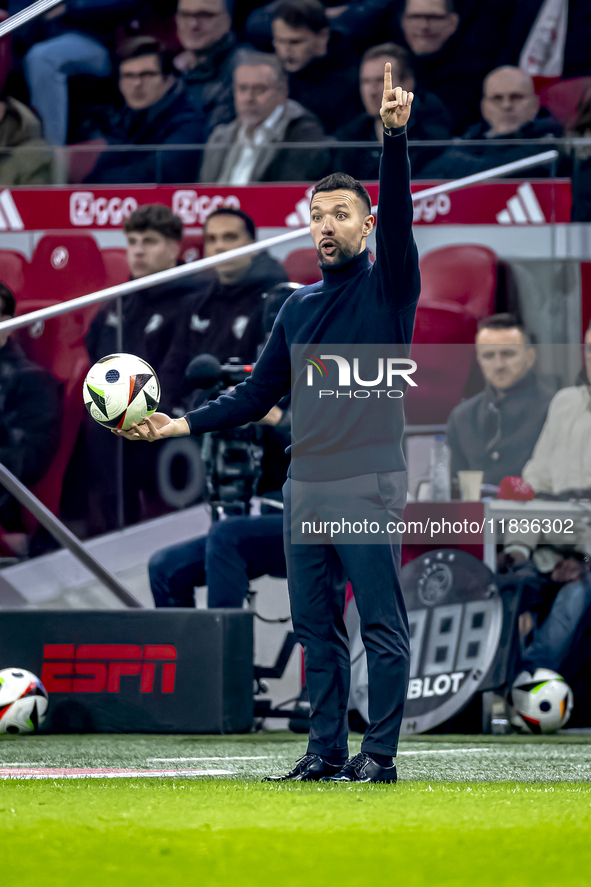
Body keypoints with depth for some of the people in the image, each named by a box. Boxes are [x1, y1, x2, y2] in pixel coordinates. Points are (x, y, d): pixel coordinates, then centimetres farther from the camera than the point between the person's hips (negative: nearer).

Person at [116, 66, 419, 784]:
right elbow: (259, 393, 21)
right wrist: (183, 425, 12)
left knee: (382, 626, -5)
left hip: (368, 487, -6)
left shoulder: (387, 286, 2)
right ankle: (325, 752, 10)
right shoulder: (298, 307, 19)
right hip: (305, 490, 6)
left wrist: (395, 135, -30)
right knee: (316, 628, 6)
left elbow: (398, 215, -16)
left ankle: (379, 754, -4)